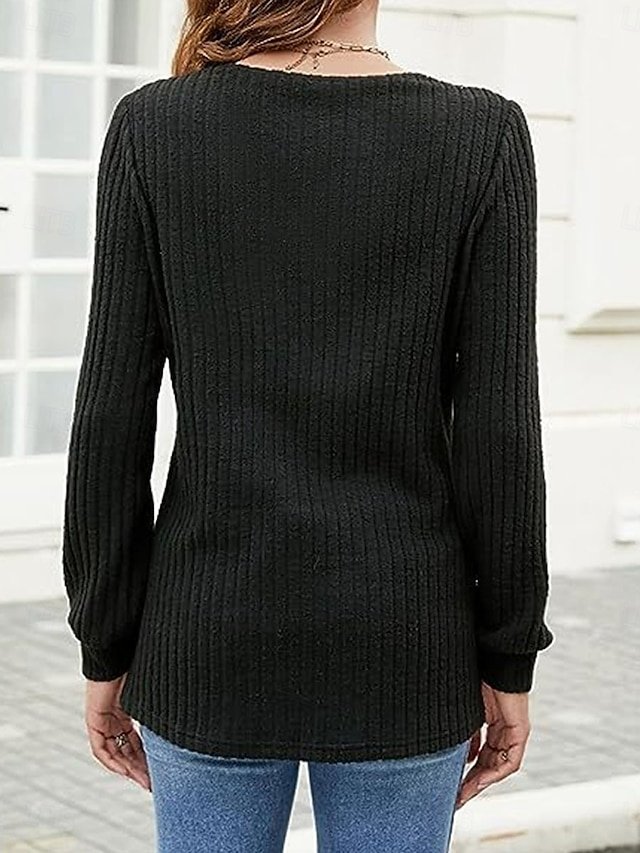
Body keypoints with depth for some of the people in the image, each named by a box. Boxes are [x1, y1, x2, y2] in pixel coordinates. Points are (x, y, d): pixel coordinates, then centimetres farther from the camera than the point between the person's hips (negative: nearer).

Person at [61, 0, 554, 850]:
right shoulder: (481, 137, -9)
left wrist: (107, 649, 5)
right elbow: (498, 430, -9)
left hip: (214, 636, 1)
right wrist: (508, 663, 1)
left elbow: (112, 418, -6)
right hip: (399, 646, 0)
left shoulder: (153, 128, -6)